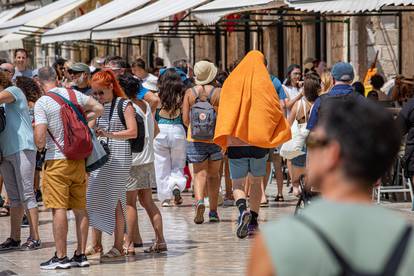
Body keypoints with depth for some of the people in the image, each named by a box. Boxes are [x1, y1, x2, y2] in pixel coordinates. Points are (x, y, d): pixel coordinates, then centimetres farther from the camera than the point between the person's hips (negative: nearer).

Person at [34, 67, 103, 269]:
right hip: (78, 159, 5)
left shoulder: (42, 103, -9)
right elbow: (99, 109, 18)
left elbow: (40, 137, -15)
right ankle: (80, 255, 13)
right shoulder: (74, 94, 6)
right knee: (80, 209, 9)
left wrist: (39, 146, 6)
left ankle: (61, 257, -4)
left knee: (58, 209, -4)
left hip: (56, 160, -5)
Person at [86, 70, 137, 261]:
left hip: (118, 159, -6)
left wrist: (110, 134, -23)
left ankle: (118, 246, 0)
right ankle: (96, 243, 11)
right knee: (94, 198, 2)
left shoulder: (124, 105, -4)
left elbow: (133, 132, -11)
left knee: (115, 201, -5)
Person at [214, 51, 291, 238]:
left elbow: (223, 114, 2)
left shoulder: (231, 83, 3)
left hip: (235, 144, 0)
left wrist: (223, 142, 8)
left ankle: (243, 209, -24)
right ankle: (253, 221, 12)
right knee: (256, 182, 16)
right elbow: (276, 111, -3)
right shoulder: (265, 84, 0)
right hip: (259, 144, 0)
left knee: (237, 184, 4)